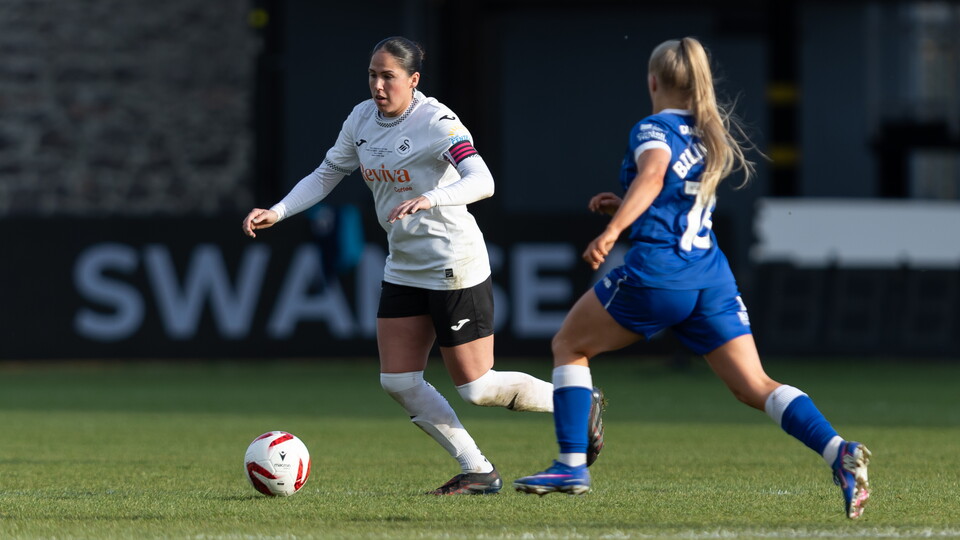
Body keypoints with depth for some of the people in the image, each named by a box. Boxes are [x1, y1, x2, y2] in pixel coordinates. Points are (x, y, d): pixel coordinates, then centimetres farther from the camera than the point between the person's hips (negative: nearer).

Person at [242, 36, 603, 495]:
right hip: (403, 269, 8)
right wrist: (275, 213, 0)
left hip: (455, 268, -8)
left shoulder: (436, 122, -20)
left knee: (475, 388, -3)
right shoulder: (362, 119, 2)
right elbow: (326, 176, 13)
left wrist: (430, 199, -49)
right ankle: (477, 472, 11)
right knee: (398, 382, 0)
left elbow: (482, 181, -33)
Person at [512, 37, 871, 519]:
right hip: (711, 276, 7)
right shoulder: (711, 134, 20)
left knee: (568, 346, 14)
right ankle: (840, 453, -20)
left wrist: (611, 231, -35)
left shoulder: (653, 129, -3)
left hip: (655, 272, -6)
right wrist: (624, 208, 33)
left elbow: (653, 173, -26)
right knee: (754, 387, 1)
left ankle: (572, 465, 6)